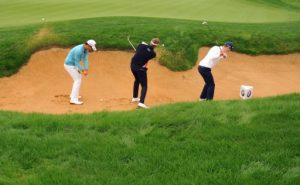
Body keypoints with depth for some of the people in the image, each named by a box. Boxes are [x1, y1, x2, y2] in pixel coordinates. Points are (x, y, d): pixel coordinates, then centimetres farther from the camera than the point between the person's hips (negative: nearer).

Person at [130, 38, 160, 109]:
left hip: (133, 66, 6)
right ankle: (141, 102, -16)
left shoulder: (142, 44, -5)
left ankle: (135, 97, 41)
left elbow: (137, 51, 6)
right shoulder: (153, 54, -12)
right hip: (140, 68, -6)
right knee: (144, 86, 1)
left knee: (137, 80, 29)